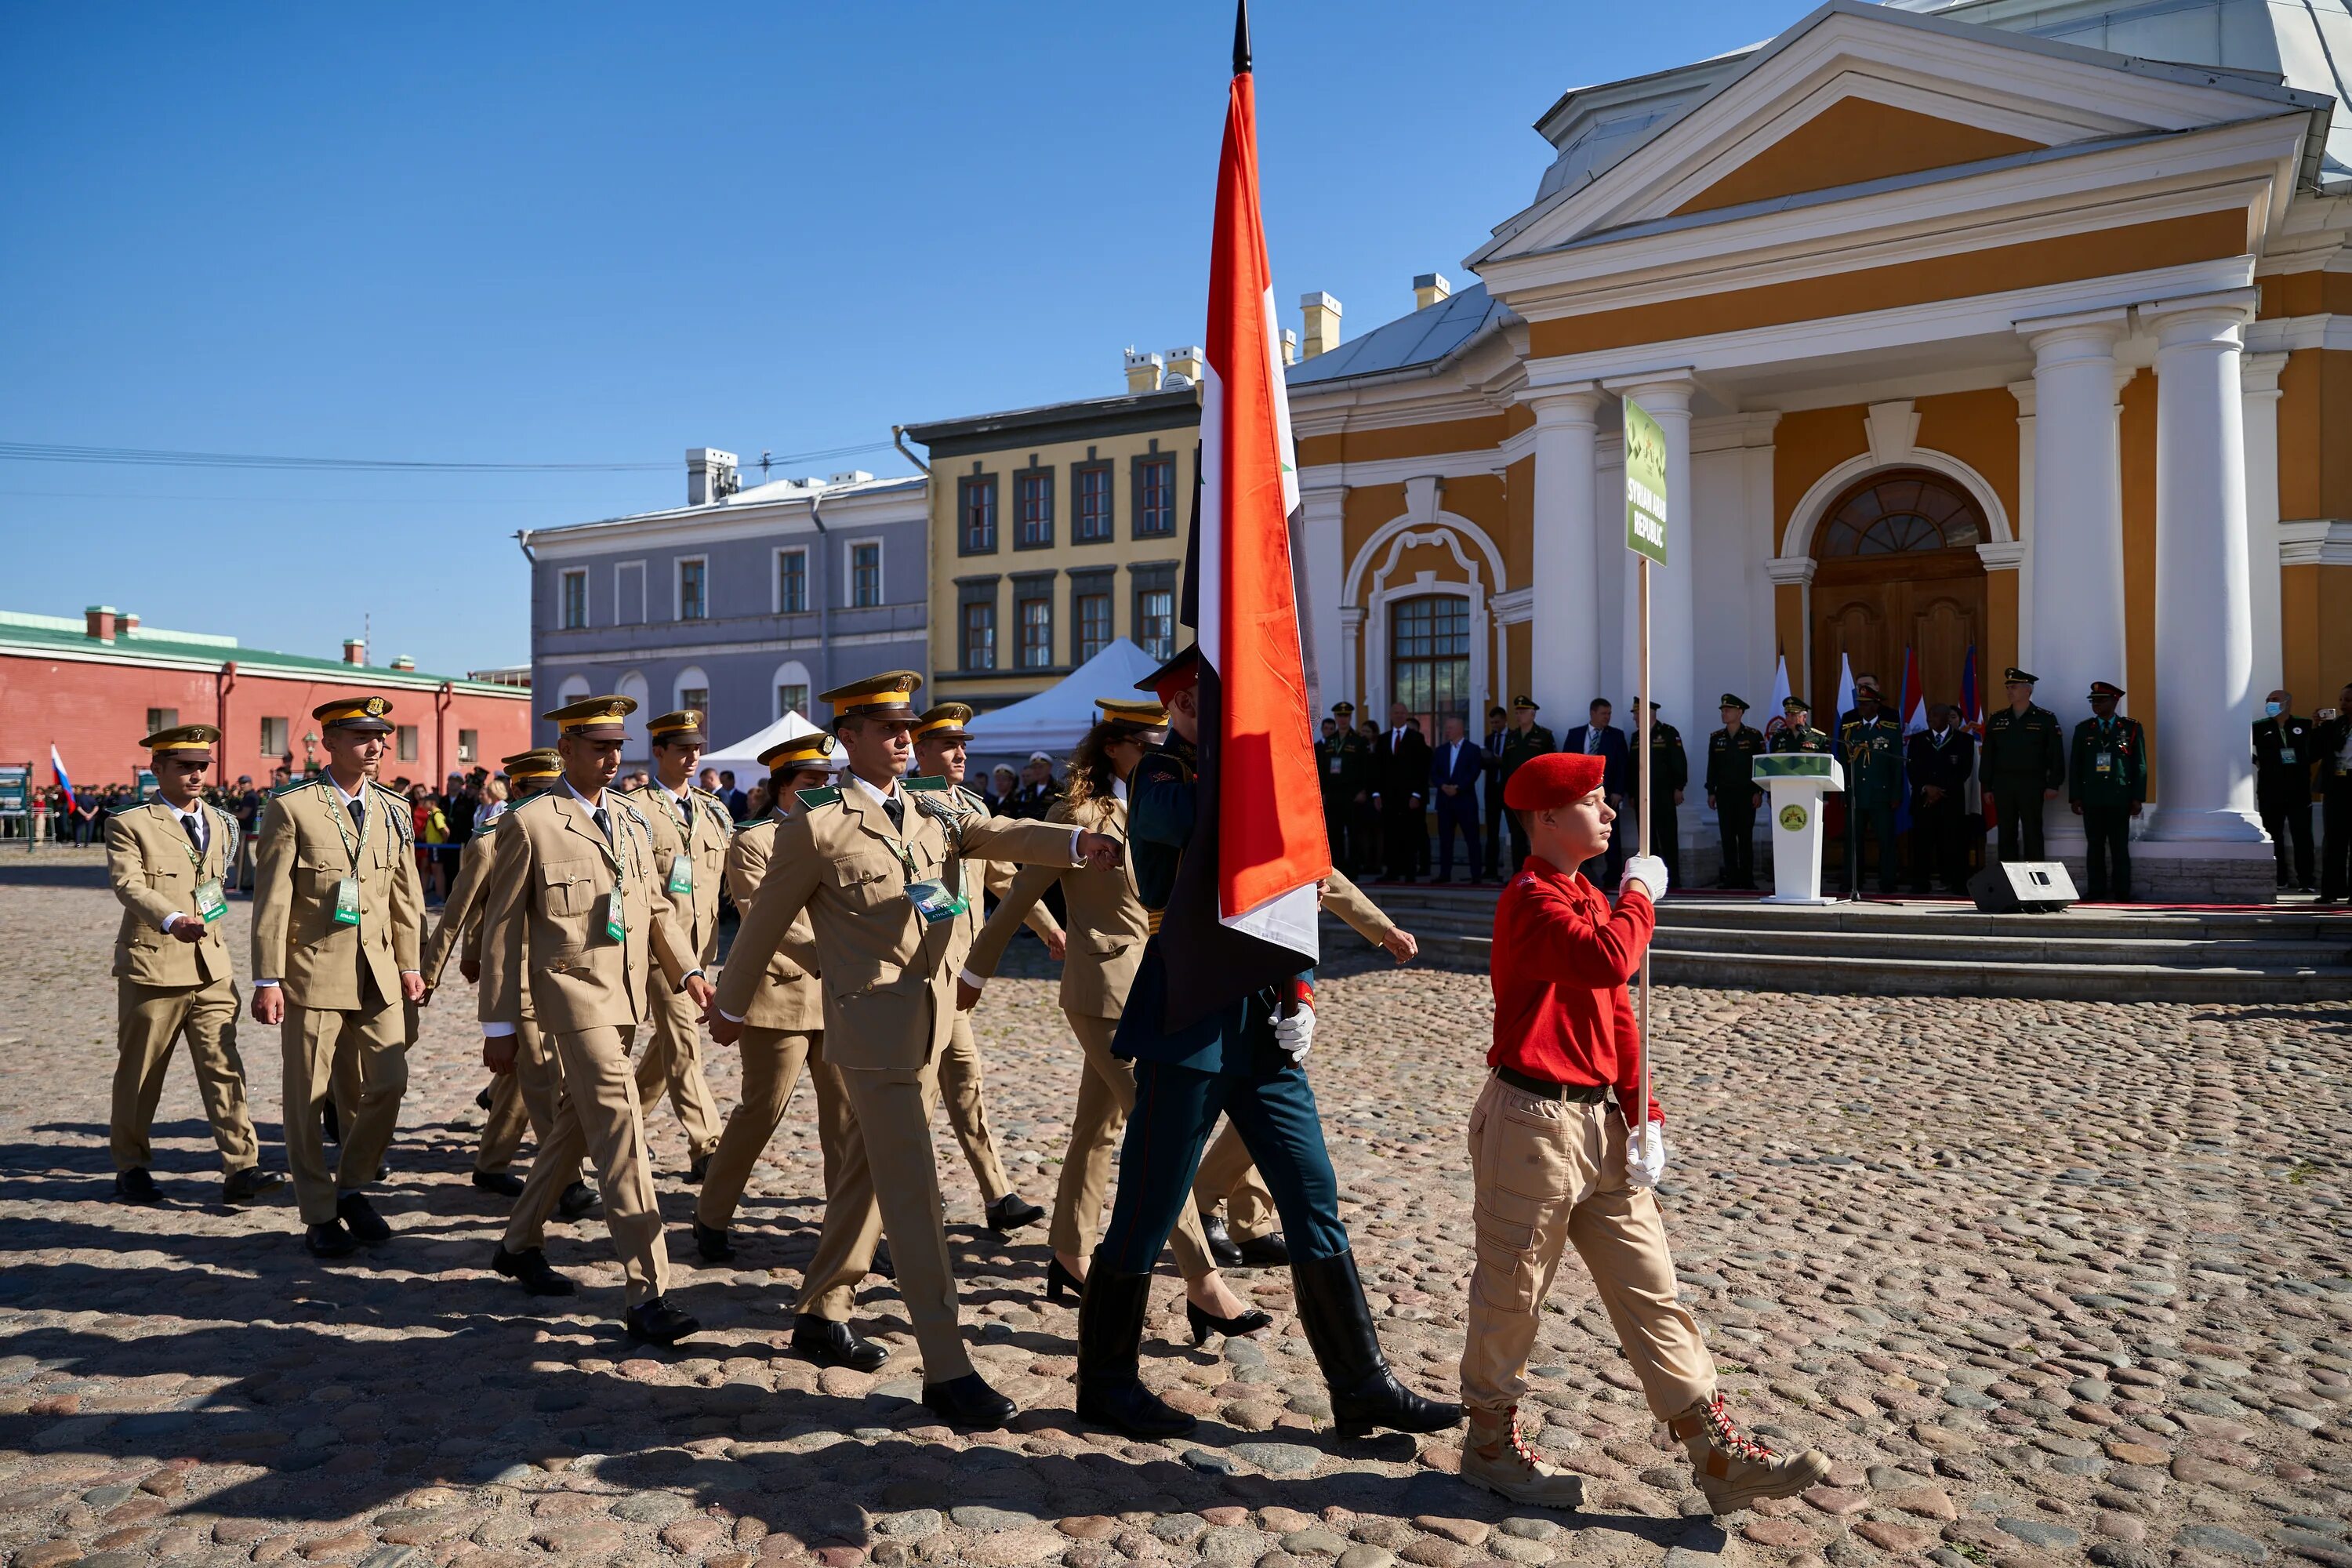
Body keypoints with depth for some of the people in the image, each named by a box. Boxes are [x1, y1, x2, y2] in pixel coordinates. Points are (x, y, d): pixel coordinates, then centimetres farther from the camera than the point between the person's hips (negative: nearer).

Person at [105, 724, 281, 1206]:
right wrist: (172, 921, -38)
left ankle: (240, 1169, -6)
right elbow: (129, 884, -21)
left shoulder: (220, 823, 13)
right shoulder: (129, 825, -6)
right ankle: (131, 1167, 25)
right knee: (139, 1074, 9)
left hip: (212, 967, 4)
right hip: (152, 965, -4)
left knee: (224, 1067, -4)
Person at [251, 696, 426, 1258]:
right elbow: (272, 900, -7)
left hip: (377, 973, 4)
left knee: (387, 1085, 2)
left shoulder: (393, 808, 9)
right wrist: (268, 980, -10)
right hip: (313, 972, -4)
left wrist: (410, 963, 10)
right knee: (308, 1096, 5)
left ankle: (351, 1187, 25)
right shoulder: (292, 807, -6)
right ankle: (320, 1213, 19)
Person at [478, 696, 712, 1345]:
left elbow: (657, 902, 15)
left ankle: (520, 1243, 37)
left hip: (628, 994, 7)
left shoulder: (632, 819, 12)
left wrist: (687, 969, 0)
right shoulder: (529, 824, -6)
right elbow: (503, 928, -4)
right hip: (574, 992, -7)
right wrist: (500, 1025, -4)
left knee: (578, 1123, 18)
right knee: (620, 1132, -12)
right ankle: (646, 1295, -10)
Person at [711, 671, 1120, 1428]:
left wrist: (1077, 843, -27)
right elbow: (763, 923, 0)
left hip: (931, 1019, 7)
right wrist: (730, 1008, 10)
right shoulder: (815, 827, -10)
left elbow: (1003, 835, -8)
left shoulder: (936, 811, 8)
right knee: (914, 1193, -6)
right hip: (875, 1027, -7)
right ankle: (947, 1371, 0)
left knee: (883, 1178, 21)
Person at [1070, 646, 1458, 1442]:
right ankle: (1106, 1379, 22)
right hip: (1189, 1019, -7)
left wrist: (1299, 996, 6)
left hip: (1262, 1024, 7)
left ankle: (1363, 1386, 18)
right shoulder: (1160, 779, -8)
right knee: (1148, 1210, 3)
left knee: (1314, 1202, 9)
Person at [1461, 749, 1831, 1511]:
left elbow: (1618, 1014, 15)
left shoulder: (1592, 901, 14)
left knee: (1650, 1288, 9)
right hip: (1533, 1123, -9)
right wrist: (1641, 895, -13)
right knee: (1511, 1293, 6)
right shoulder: (1530, 899, -15)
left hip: (1601, 1122, 9)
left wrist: (1644, 1118, 7)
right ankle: (1491, 1447, 22)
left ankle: (1720, 1456, 15)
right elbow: (1609, 960, -33)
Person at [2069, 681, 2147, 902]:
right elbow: (2075, 765, 9)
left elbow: (2140, 765, 4)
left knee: (2120, 848, 1)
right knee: (2095, 846, 3)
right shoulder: (2083, 729, 10)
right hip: (2092, 799, 2)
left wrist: (2138, 798, -2)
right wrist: (2075, 797, 2)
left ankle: (2122, 892, 6)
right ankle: (2096, 890, 7)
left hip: (2120, 798, -2)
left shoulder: (2132, 728, 5)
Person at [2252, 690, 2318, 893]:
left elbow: (2318, 748, 17)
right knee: (2274, 836, 5)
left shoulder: (2305, 725, 5)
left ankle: (2306, 880, 2)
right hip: (2270, 791, 0)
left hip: (2299, 790, 0)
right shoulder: (2259, 728, 3)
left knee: (2302, 836, -2)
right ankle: (2279, 880, 13)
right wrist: (2255, 761, 5)